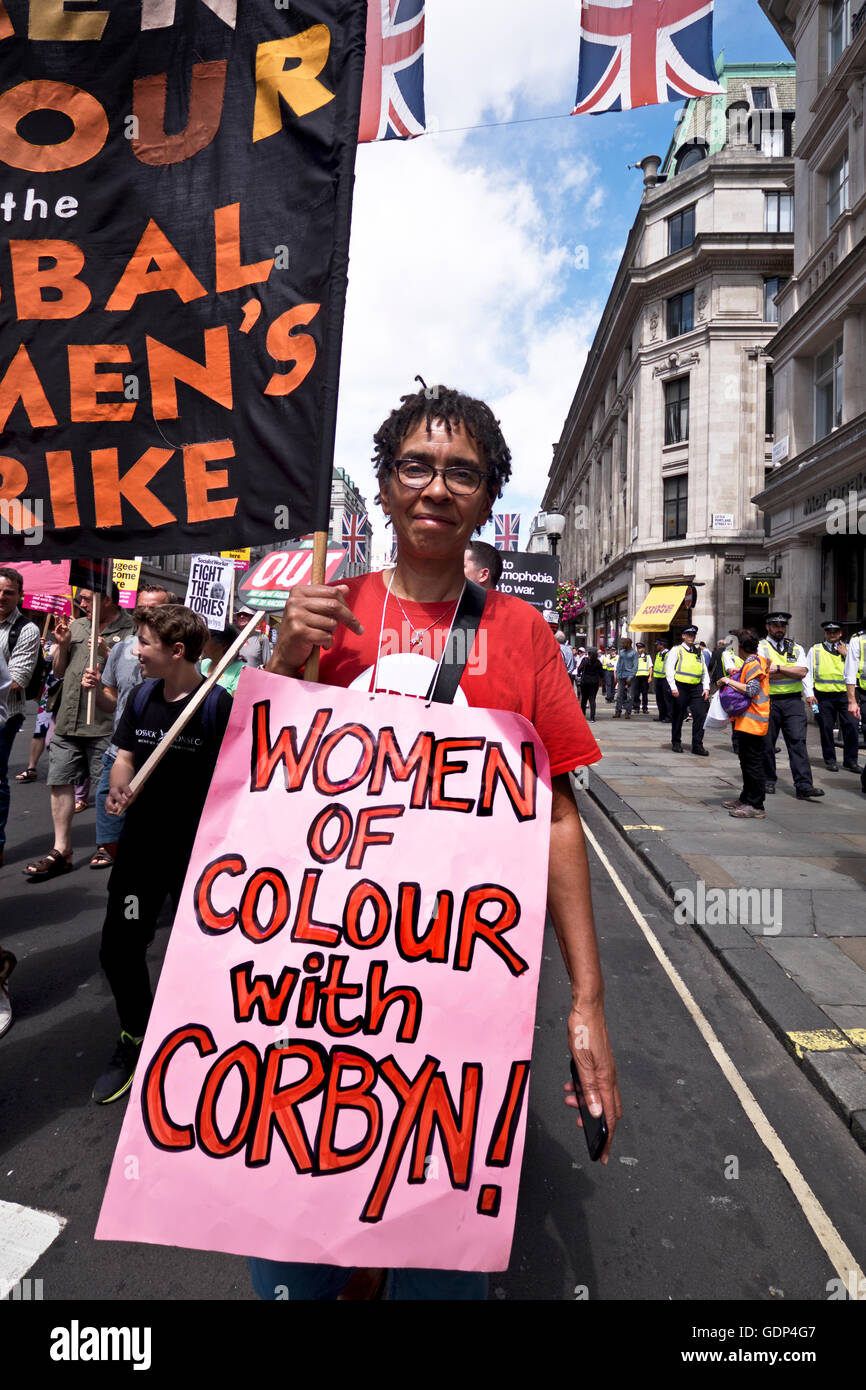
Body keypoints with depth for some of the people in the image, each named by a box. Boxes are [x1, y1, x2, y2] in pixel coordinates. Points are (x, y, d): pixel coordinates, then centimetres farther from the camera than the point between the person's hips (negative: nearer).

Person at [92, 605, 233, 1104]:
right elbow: (126, 755, 7)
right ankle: (136, 1040, 36)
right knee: (119, 947, 10)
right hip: (141, 842, 5)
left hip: (198, 851, -5)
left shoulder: (217, 704, -16)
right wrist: (118, 787, -12)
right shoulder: (142, 697, 1)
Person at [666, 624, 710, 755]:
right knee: (678, 717, 5)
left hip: (696, 688, 4)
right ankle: (676, 743, 21)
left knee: (700, 715, -8)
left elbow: (705, 672, 20)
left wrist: (706, 688, 7)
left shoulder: (698, 653, 18)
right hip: (680, 687, -4)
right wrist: (673, 687, -13)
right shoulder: (676, 650, 3)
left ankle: (697, 746, -4)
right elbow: (669, 669, -4)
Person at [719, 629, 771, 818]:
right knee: (747, 762, 18)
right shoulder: (760, 661, 14)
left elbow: (751, 690, -25)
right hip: (747, 722, 10)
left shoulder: (753, 664, -15)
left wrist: (729, 681, -16)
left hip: (752, 723, -10)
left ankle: (756, 807, -4)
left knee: (753, 764, -7)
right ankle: (746, 799, 28)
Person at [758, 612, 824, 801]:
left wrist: (778, 668, -11)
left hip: (793, 701, 2)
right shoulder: (761, 647, 3)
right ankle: (769, 781, 21)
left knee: (798, 741, -8)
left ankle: (804, 786, -11)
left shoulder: (796, 648, 14)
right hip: (769, 701, -2)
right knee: (766, 743, 5)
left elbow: (802, 672, -3)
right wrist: (791, 671, -7)